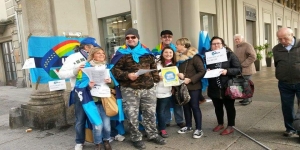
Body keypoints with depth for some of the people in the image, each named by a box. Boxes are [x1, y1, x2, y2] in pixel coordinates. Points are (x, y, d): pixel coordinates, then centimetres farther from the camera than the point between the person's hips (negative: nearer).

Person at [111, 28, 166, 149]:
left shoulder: (146, 52, 10)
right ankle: (136, 138, 23)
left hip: (148, 88, 3)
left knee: (150, 113, 14)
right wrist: (127, 75, -19)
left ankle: (153, 135, 32)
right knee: (132, 115, 5)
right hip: (129, 90, -3)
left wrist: (156, 79, 10)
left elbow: (153, 67, 19)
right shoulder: (122, 53, -3)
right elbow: (115, 70, -6)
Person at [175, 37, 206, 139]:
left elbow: (202, 71, -16)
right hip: (183, 86, 6)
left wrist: (190, 79, -21)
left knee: (195, 107, 0)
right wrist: (178, 74, -5)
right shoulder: (179, 57, 7)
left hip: (194, 87, -6)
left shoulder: (194, 57, -13)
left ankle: (199, 129, 12)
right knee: (186, 106, 13)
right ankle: (188, 126, 28)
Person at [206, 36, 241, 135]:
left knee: (229, 107, 9)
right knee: (217, 107, 17)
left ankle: (230, 126, 23)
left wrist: (227, 71, -23)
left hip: (227, 87, -3)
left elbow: (238, 69, -8)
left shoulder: (230, 54, -6)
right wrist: (206, 71, -11)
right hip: (214, 88, 4)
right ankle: (220, 124, 36)